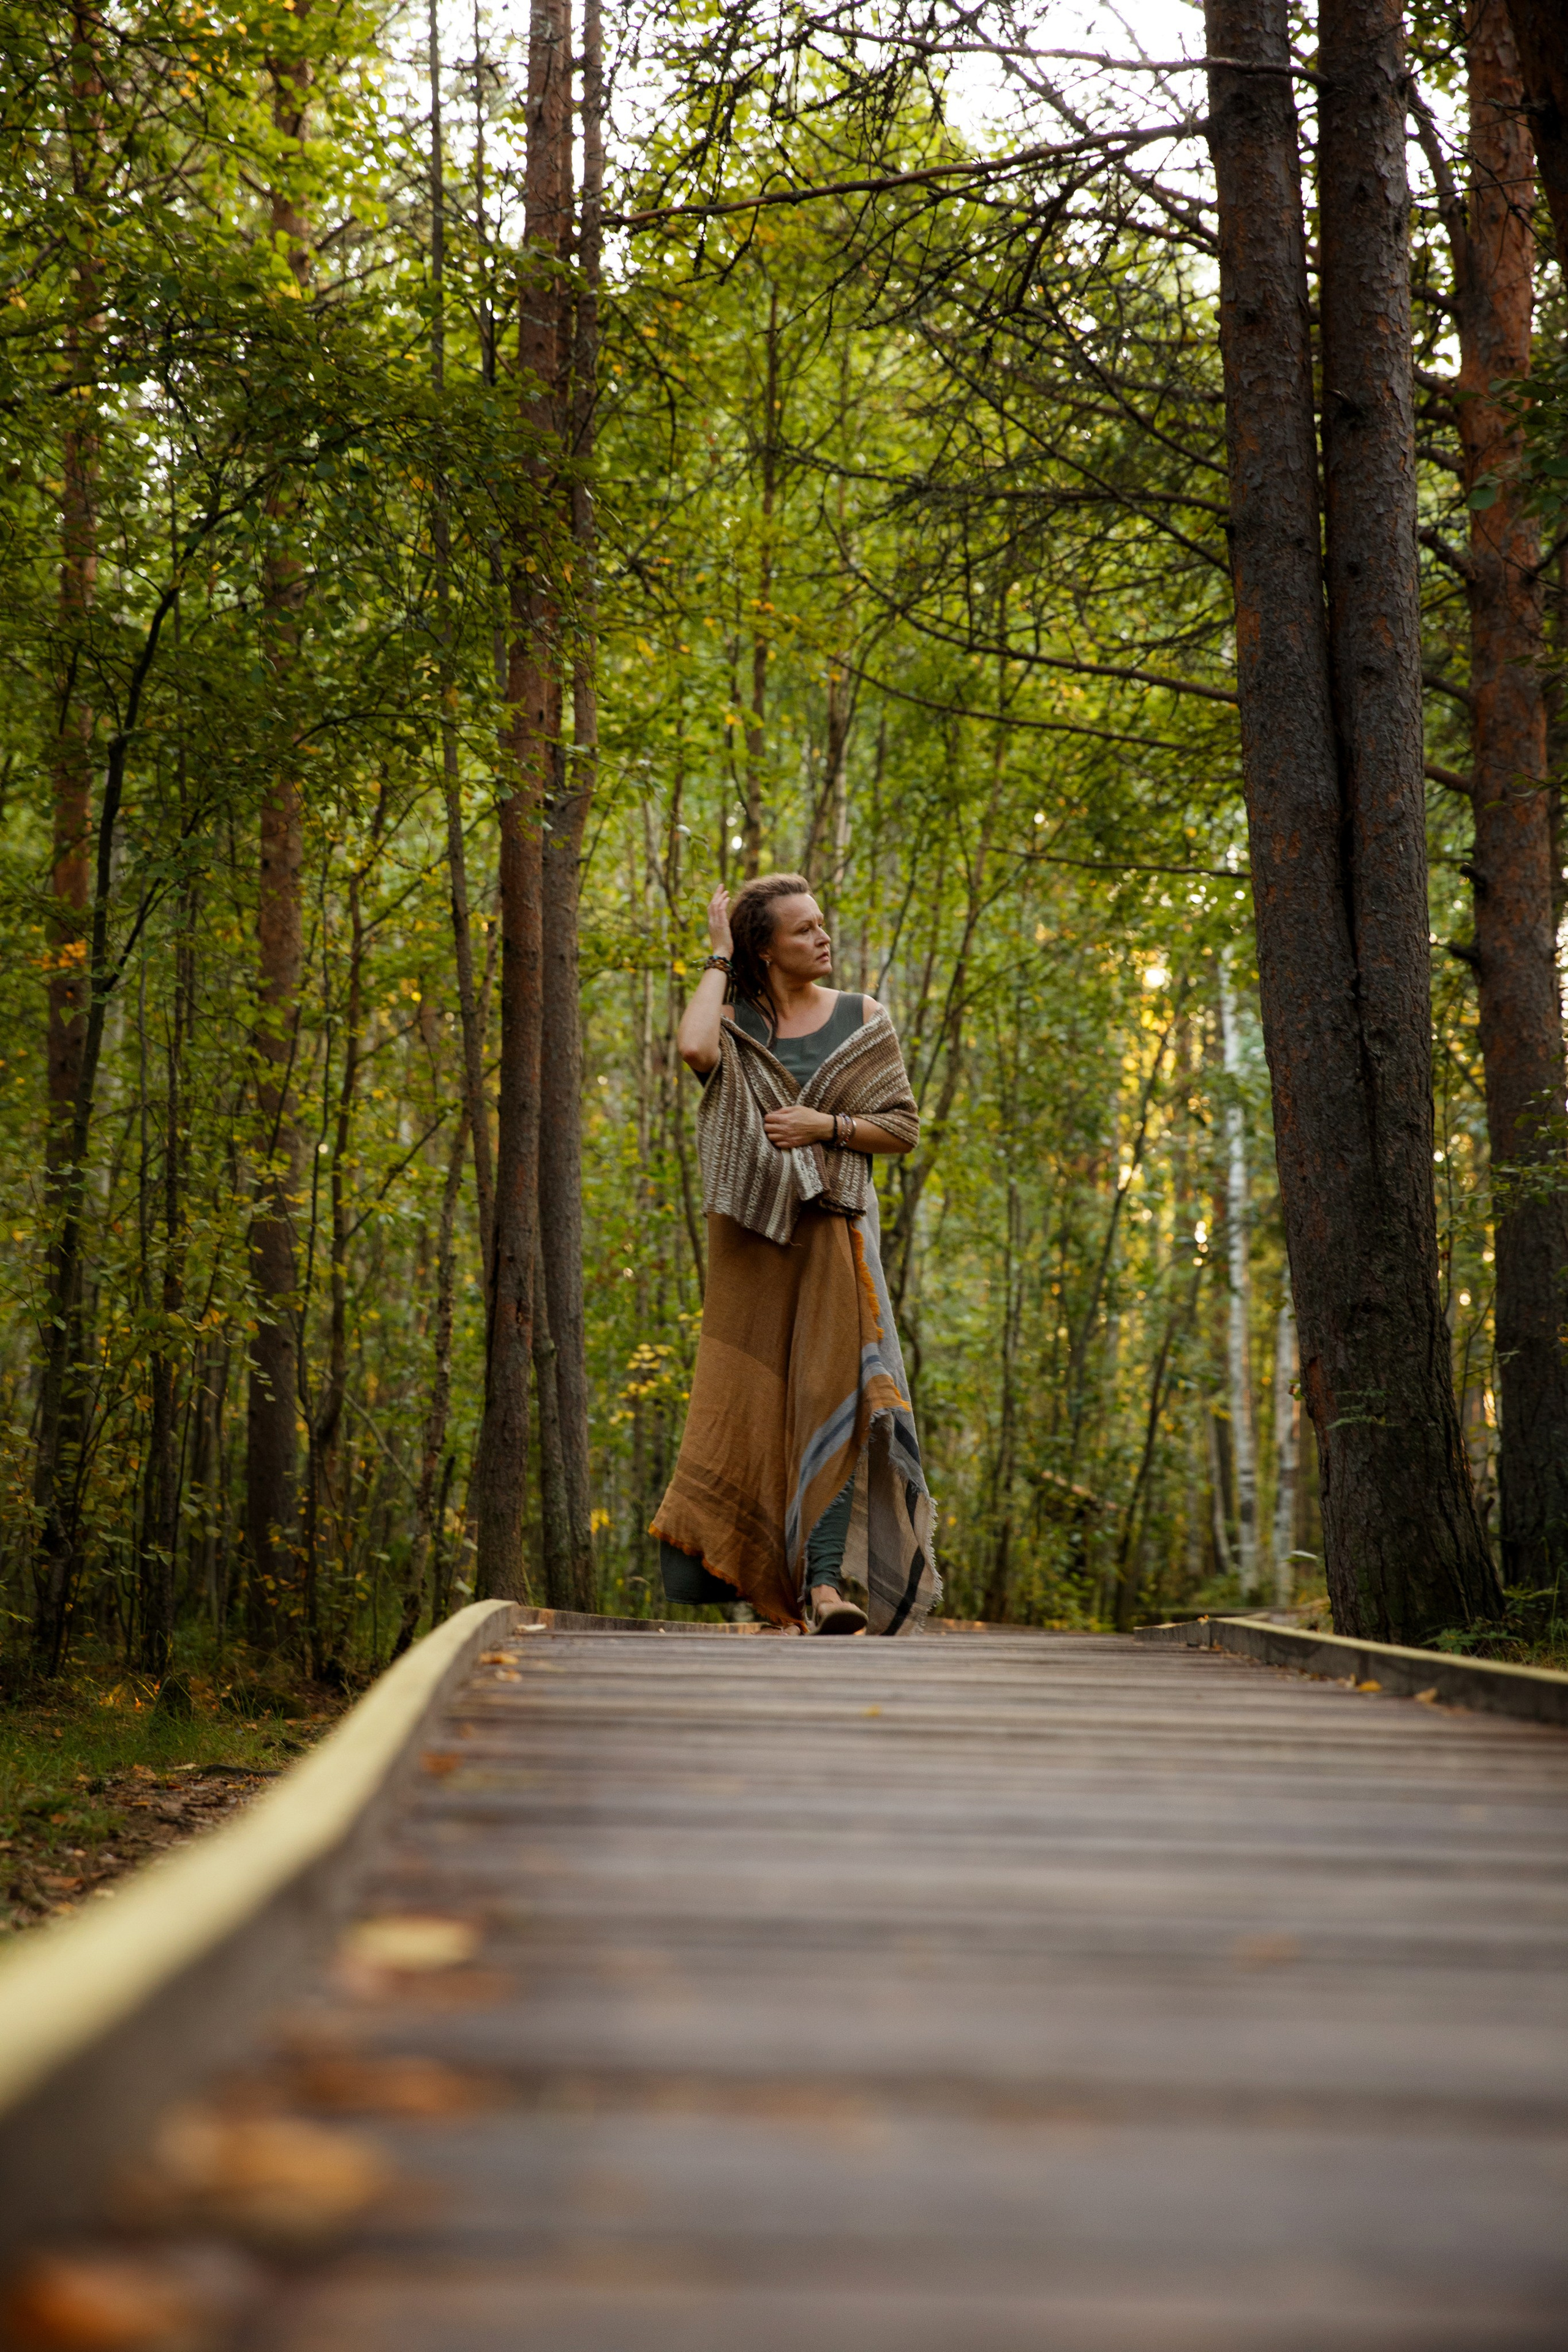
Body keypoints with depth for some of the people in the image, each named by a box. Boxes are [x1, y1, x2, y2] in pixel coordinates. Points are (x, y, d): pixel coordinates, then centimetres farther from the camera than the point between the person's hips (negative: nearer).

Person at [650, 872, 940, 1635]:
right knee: (748, 1395, 2)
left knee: (834, 1392, -13)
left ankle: (828, 1580, -19)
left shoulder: (861, 1019, 8)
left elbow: (903, 1127, 6)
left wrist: (825, 1126, -10)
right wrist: (718, 959, -6)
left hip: (830, 1229, -1)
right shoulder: (735, 1023, 6)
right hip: (751, 1231, 1)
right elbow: (694, 1049, -18)